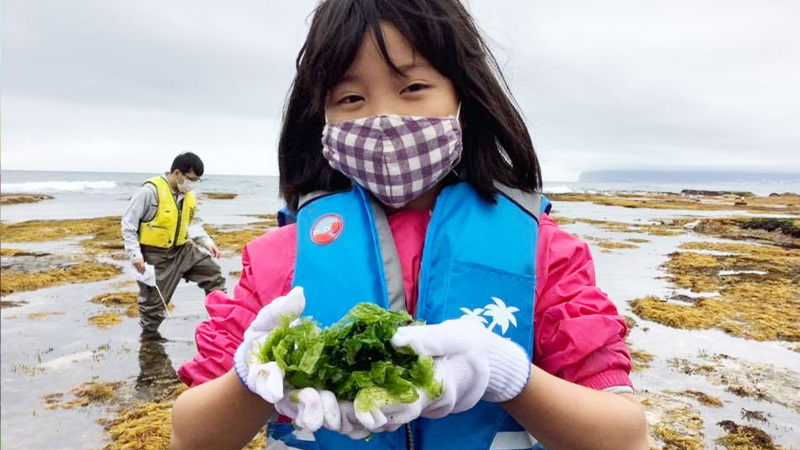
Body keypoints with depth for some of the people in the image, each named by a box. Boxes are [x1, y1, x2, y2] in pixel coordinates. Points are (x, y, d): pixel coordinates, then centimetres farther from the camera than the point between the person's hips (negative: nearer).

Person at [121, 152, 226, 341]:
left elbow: (193, 223, 15)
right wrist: (136, 255, -19)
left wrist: (207, 242, -1)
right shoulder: (150, 191, -21)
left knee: (214, 275, 1)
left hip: (182, 249, 6)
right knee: (153, 300, 5)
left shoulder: (189, 195, 1)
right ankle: (149, 336, 27)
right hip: (154, 255, -6)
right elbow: (128, 223, -15)